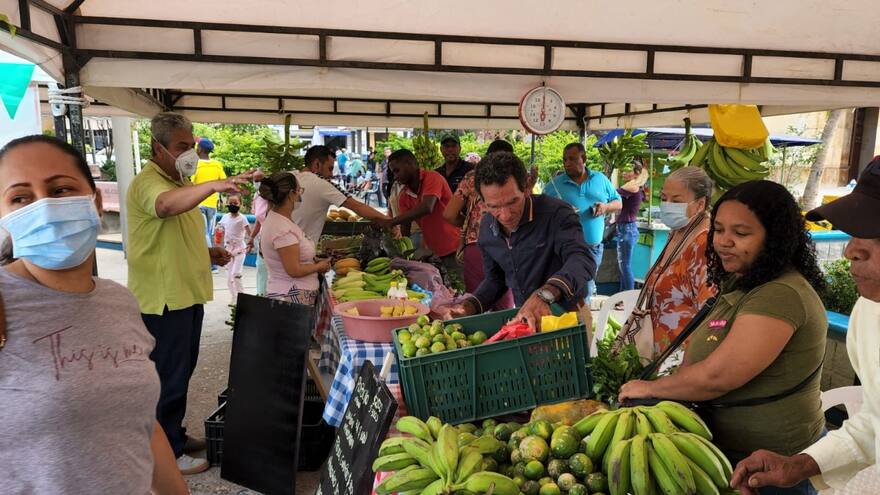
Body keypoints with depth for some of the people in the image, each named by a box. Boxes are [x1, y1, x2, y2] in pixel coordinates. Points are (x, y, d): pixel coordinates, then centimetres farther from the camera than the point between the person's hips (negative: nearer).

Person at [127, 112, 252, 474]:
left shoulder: (180, 183, 14)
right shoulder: (147, 182, -17)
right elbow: (166, 205, -43)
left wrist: (209, 252, 8)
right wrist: (214, 185, -55)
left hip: (187, 294, 10)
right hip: (163, 299, -9)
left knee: (182, 371, 20)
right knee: (169, 377, 3)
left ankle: (175, 436, 36)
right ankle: (166, 454, 18)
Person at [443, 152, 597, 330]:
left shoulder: (556, 213, -19)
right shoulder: (486, 227, 0)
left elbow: (582, 259, -34)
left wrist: (546, 294, -51)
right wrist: (471, 306, -5)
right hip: (525, 318, 4)